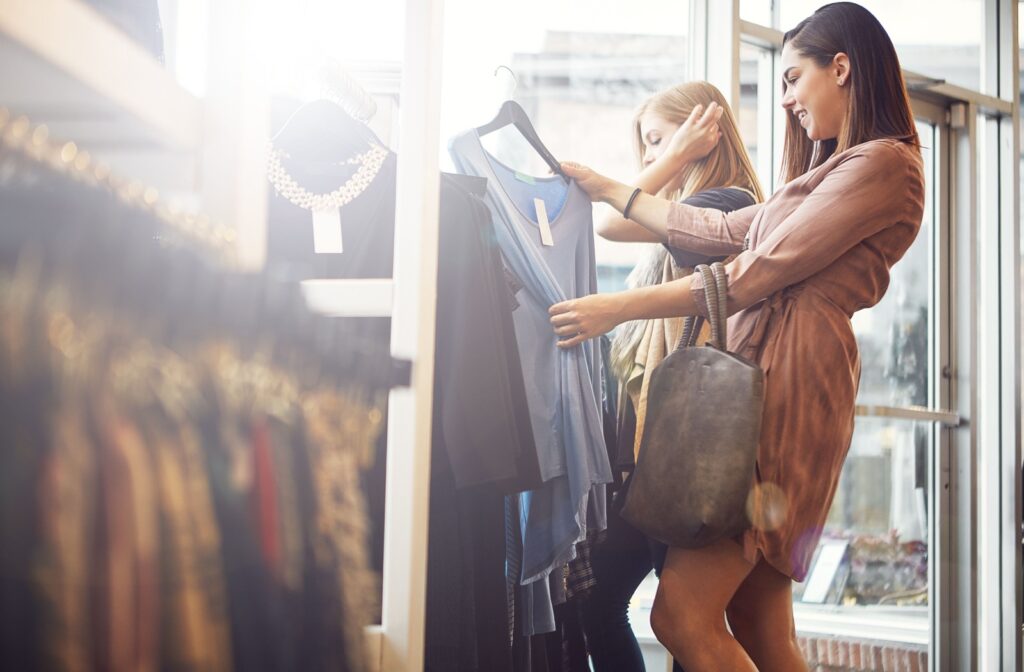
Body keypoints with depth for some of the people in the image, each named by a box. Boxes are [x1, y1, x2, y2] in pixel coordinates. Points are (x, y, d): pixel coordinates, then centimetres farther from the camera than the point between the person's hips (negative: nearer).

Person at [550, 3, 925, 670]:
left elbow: (754, 275, -10)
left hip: (790, 383, -10)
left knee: (683, 612, -16)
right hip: (759, 379, 10)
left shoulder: (882, 164, -5)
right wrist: (611, 190, 31)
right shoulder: (838, 170, 27)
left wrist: (619, 307, -8)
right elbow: (725, 230, 28)